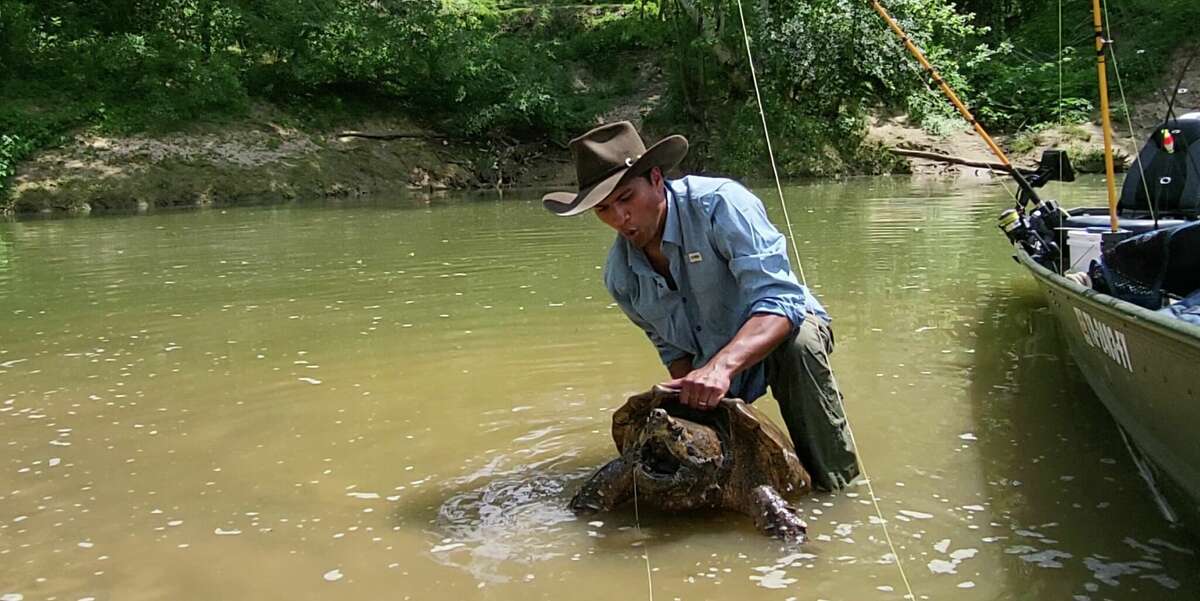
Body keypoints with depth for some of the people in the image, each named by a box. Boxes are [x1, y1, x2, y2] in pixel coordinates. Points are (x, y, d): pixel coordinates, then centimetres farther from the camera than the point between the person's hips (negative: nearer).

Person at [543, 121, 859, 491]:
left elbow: (779, 301, -36)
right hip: (710, 369, 5)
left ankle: (838, 489, -20)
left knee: (799, 341, -38)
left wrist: (721, 365, -51)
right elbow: (673, 349, 5)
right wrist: (690, 393, -16)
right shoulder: (619, 276, -8)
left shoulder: (719, 204, -27)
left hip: (780, 333, -5)